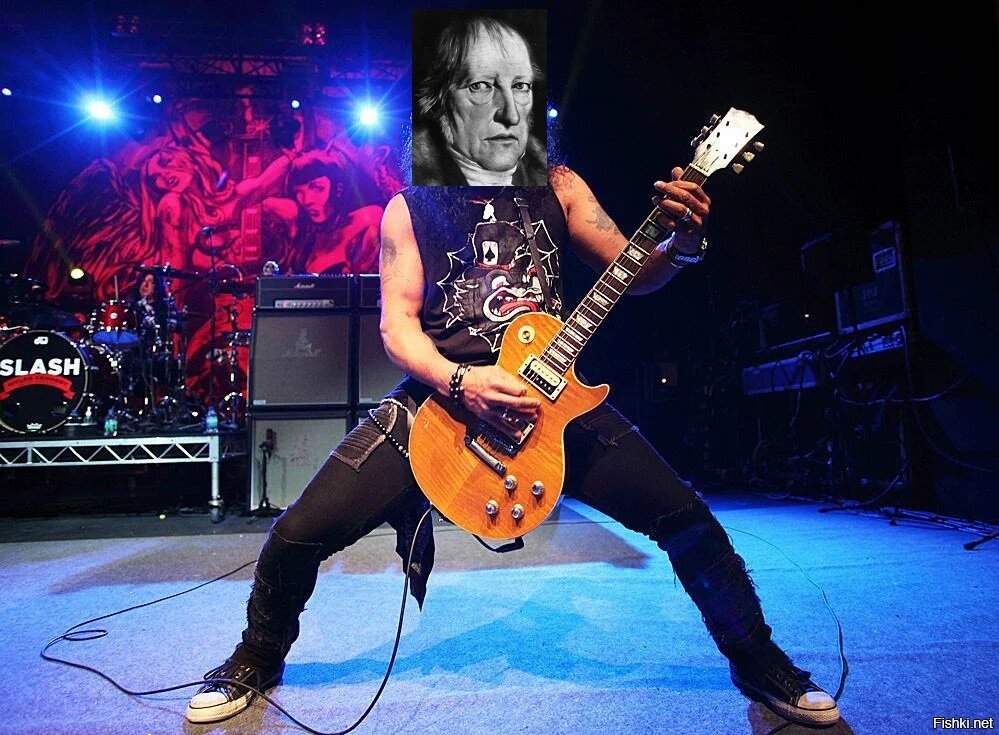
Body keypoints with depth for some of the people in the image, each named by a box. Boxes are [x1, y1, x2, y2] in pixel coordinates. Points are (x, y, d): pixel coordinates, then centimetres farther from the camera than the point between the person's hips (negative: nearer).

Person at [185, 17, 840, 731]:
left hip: (551, 389, 1)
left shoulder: (555, 184, 8)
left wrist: (682, 244, -16)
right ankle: (258, 660, 26)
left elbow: (634, 274, 6)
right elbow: (398, 321, -2)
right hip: (440, 394, 0)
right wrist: (460, 381, -21)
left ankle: (758, 661, 23)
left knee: (688, 520, -7)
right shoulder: (410, 207, 4)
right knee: (300, 532, -8)